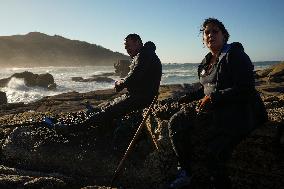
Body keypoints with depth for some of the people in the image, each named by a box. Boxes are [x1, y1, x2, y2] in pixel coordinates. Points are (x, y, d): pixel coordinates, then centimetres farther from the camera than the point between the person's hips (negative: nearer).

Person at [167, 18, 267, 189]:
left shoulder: (235, 55, -8)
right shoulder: (207, 61, 18)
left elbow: (245, 89, -18)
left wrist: (213, 97, -20)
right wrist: (187, 97, 13)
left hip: (237, 111, -8)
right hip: (212, 109, 9)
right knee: (177, 122, -5)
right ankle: (188, 172, 7)